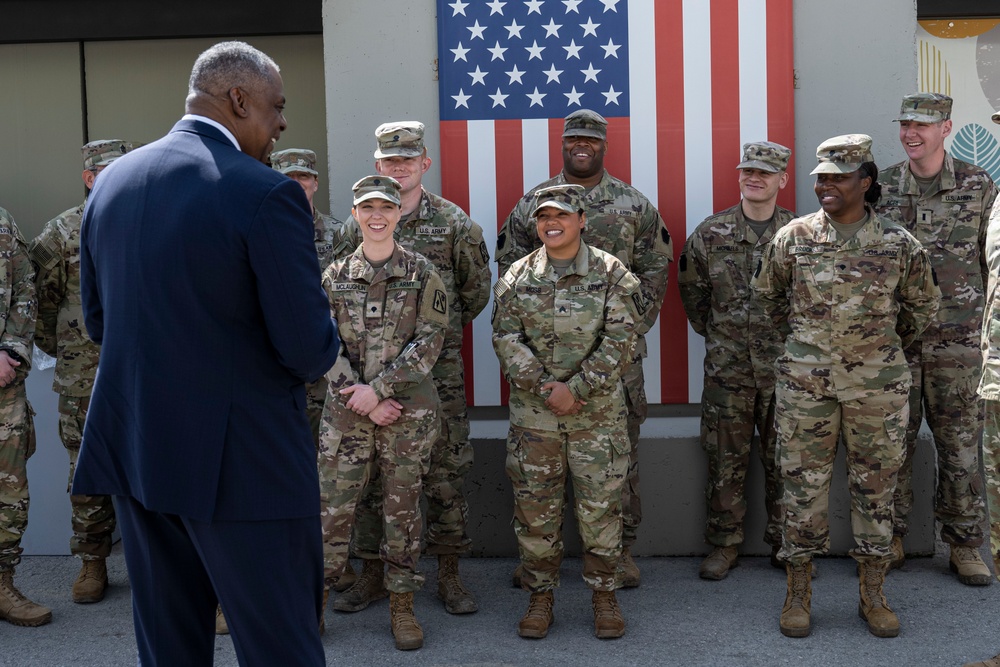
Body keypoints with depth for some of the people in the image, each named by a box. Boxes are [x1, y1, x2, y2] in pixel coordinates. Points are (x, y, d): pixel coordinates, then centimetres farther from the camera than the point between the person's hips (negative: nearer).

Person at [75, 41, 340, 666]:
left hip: (134, 448, 7)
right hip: (243, 464, -7)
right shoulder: (268, 194, -17)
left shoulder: (112, 180, 6)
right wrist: (322, 344, 6)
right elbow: (311, 350, -16)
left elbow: (98, 320, 14)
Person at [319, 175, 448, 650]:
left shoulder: (421, 273, 1)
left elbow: (429, 340, -6)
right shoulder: (335, 276, 6)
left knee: (403, 506, 6)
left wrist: (378, 387, -12)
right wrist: (363, 399, -9)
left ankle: (402, 605, 18)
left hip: (409, 406, -1)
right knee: (333, 503, 0)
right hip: (347, 408, 1)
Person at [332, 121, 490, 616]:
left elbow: (476, 288, 10)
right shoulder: (357, 224, 6)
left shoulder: (453, 222, 2)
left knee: (445, 470, 2)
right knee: (371, 469, 5)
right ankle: (372, 573, 16)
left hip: (438, 366, -1)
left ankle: (449, 575, 14)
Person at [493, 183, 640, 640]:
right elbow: (506, 339, -2)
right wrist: (545, 388, -14)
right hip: (533, 413, 2)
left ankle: (604, 595, 18)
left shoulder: (611, 274, -1)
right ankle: (540, 596, 20)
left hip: (597, 410, -1)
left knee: (600, 505, 3)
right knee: (535, 507, 6)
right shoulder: (517, 277, 5)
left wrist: (576, 388, -15)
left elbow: (619, 340, -7)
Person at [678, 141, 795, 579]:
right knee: (726, 461, 6)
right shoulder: (711, 233, 2)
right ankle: (724, 544, 18)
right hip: (727, 367, 0)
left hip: (784, 368, 0)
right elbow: (691, 289, 12)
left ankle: (785, 544, 22)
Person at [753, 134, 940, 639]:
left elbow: (923, 303, 15)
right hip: (806, 383, 0)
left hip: (878, 385, 1)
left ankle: (873, 596, 21)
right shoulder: (793, 237, -1)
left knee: (876, 488, 8)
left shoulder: (898, 244, -1)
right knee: (803, 486, 4)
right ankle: (798, 594, 16)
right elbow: (767, 293, 16)